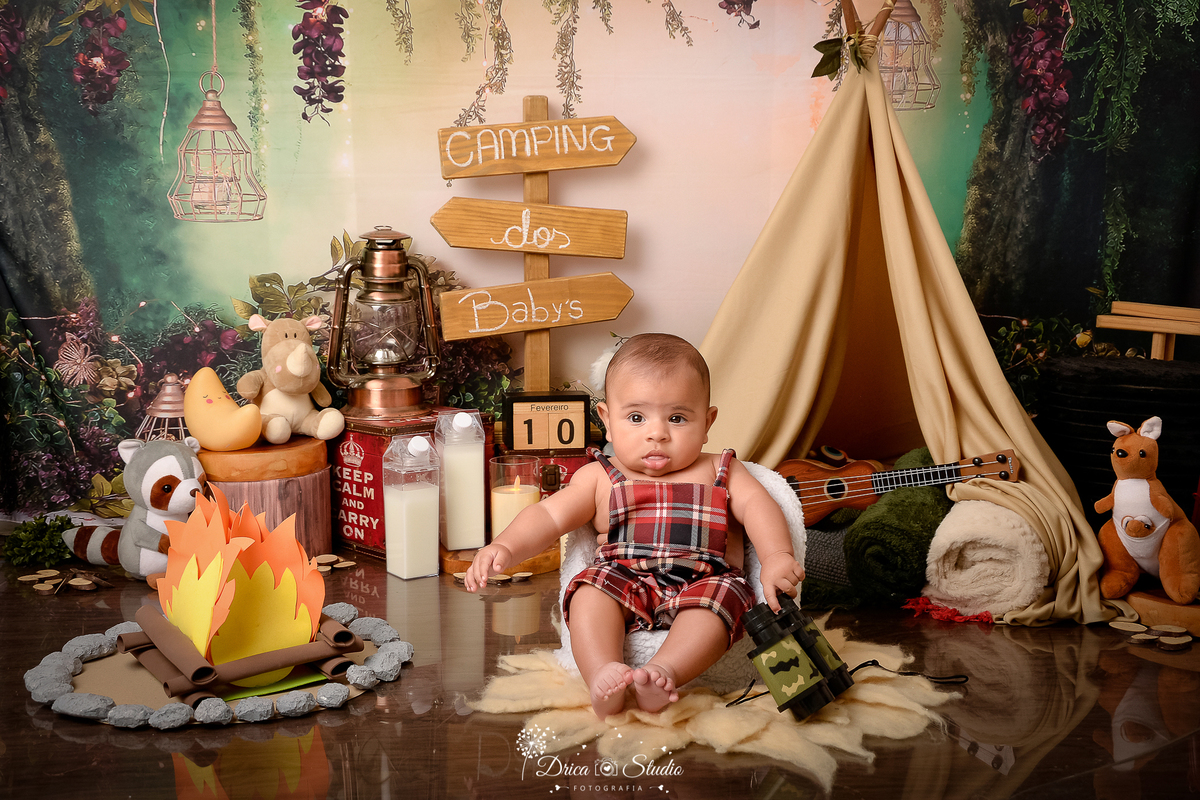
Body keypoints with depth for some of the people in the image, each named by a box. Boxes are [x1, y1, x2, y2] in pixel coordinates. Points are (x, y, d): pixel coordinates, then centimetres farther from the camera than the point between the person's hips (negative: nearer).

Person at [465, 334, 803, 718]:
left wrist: (777, 556, -21)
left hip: (704, 581, 0)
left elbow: (758, 506, 1)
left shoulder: (720, 472, 16)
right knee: (591, 590, -28)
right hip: (624, 580, 1)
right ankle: (603, 673, -46)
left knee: (722, 596, -32)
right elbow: (548, 516, 5)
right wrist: (505, 547, -16)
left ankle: (663, 671, -48)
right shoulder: (600, 478, 14)